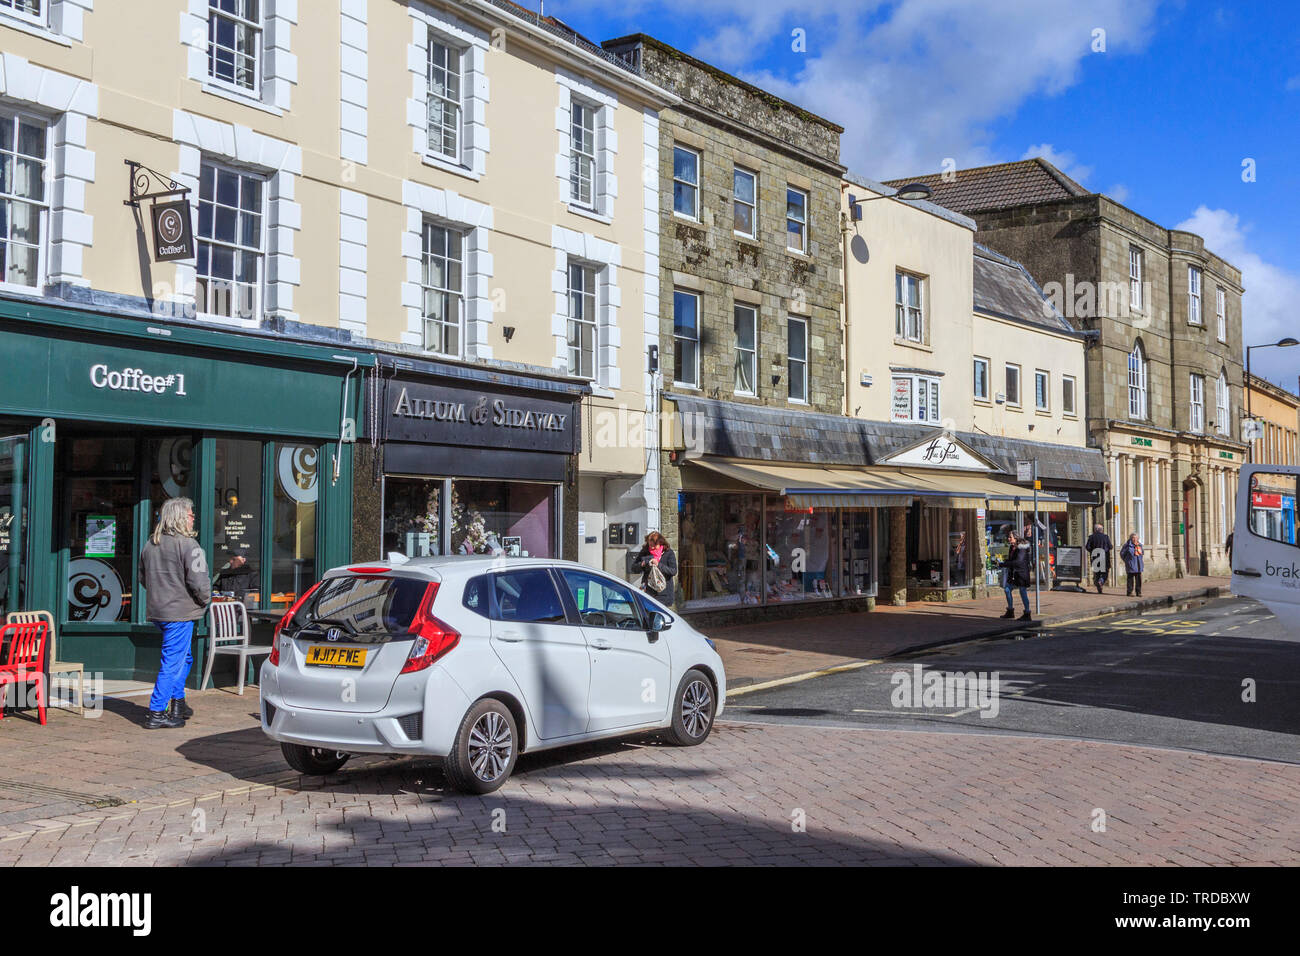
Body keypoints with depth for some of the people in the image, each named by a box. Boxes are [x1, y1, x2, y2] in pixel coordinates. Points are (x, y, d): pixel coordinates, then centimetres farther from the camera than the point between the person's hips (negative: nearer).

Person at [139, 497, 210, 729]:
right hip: (180, 612, -9)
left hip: (156, 611, 9)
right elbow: (198, 581, -18)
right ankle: (156, 714, 0)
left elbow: (143, 579, 19)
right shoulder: (187, 545, -15)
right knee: (172, 662, -2)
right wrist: (205, 600, -1)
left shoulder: (150, 544, 10)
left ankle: (178, 704, 29)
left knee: (183, 657, 23)